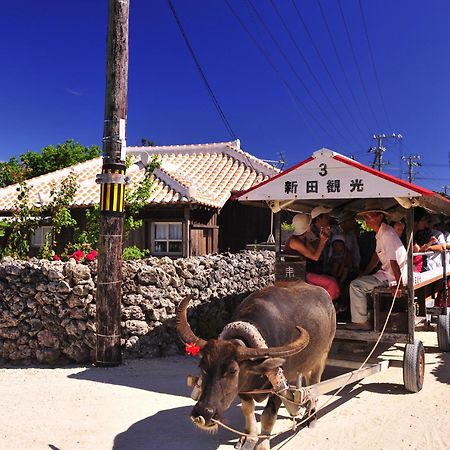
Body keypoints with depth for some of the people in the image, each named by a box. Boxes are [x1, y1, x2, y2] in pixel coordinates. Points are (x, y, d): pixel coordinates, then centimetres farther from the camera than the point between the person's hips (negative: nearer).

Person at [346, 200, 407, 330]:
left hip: (394, 276, -11)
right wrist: (364, 274, 19)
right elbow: (377, 255, 20)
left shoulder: (387, 234, -23)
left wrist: (400, 287, -31)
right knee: (360, 281, 26)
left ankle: (360, 321, -6)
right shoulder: (379, 233, 9)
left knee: (355, 285, -16)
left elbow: (394, 261, -28)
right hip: (386, 273, 11)